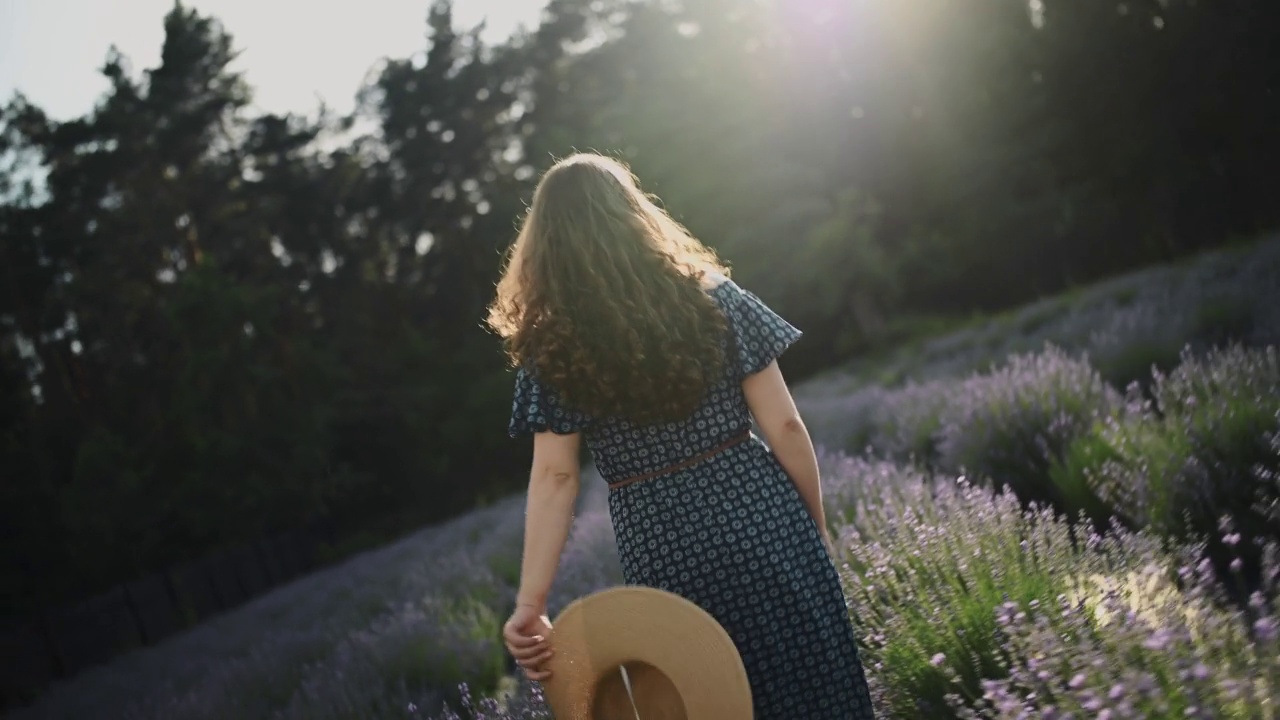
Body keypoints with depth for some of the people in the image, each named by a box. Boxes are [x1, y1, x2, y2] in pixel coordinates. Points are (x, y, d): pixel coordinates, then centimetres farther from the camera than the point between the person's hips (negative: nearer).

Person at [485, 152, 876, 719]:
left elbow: (554, 478, -10)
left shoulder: (551, 348, -4)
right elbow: (783, 427, -4)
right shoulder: (710, 296, -4)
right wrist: (816, 525, 8)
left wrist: (530, 605, -10)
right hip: (759, 520, 0)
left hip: (665, 552, 1)